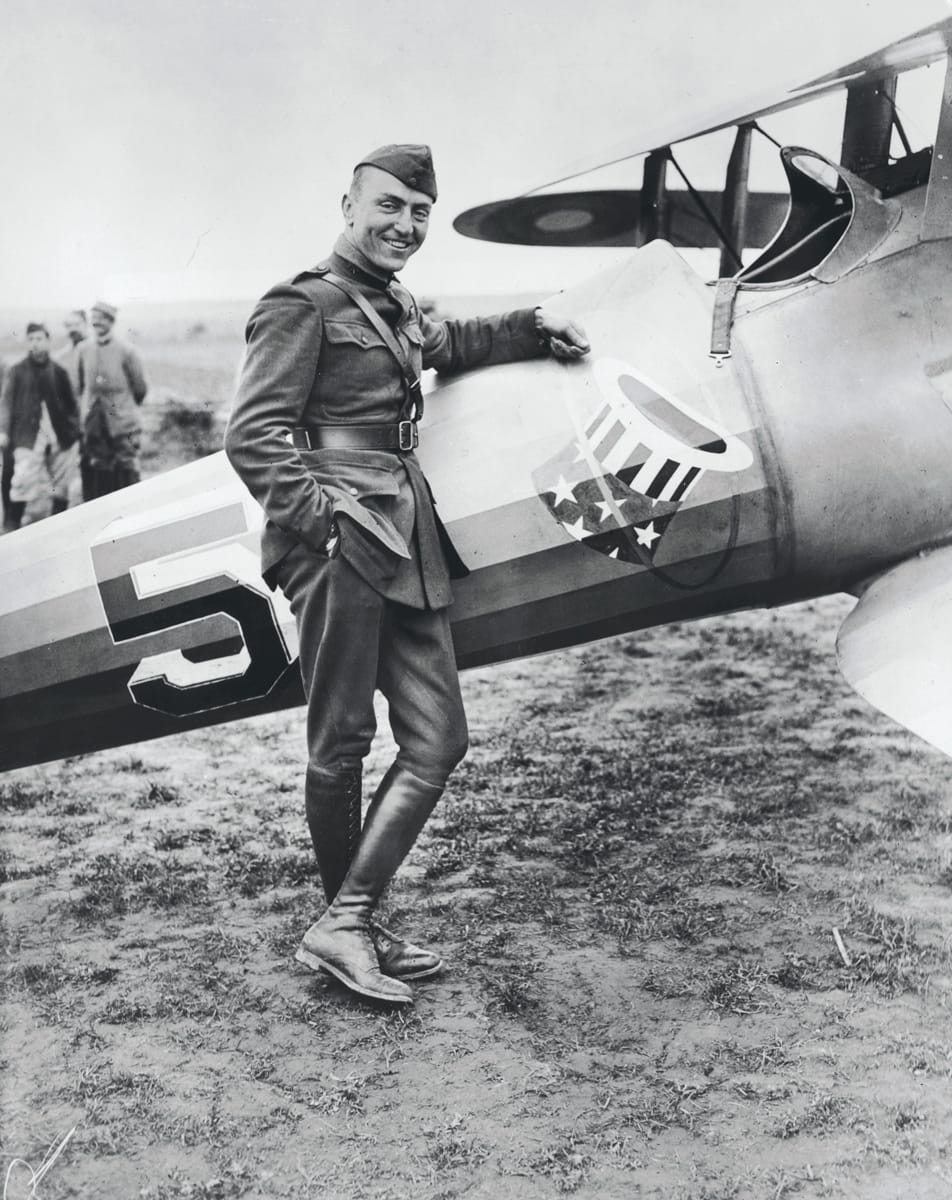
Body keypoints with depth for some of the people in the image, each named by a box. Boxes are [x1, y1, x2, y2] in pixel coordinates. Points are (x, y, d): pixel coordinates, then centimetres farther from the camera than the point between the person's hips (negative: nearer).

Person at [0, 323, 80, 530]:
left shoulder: (58, 371, 5)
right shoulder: (17, 371, 2)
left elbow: (71, 404, 8)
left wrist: (74, 431, 1)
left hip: (60, 436, 2)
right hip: (29, 436, -2)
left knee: (60, 484, 8)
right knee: (23, 481, -11)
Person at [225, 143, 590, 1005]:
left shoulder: (397, 308, 24)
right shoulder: (305, 304, -2)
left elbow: (447, 344, 49)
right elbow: (252, 434, -11)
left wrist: (532, 328, 40)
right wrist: (318, 516, -20)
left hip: (408, 548, 9)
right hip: (341, 547, -8)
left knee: (438, 740, 2)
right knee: (342, 743, -2)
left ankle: (348, 924, 8)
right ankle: (345, 926, 13)